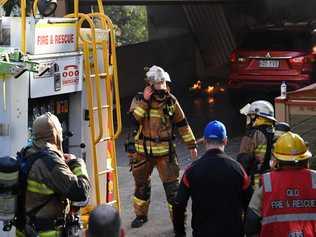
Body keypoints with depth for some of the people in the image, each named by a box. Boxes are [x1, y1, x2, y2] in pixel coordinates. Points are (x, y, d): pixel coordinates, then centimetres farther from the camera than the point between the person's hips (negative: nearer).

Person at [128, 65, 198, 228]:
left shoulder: (171, 101, -3)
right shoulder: (139, 99, -4)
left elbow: (182, 124, 5)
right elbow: (134, 118, -21)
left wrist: (192, 145, 6)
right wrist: (144, 100, -25)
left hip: (165, 152, -1)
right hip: (143, 151, 1)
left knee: (172, 187, -4)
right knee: (141, 185, 16)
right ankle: (141, 215, 36)